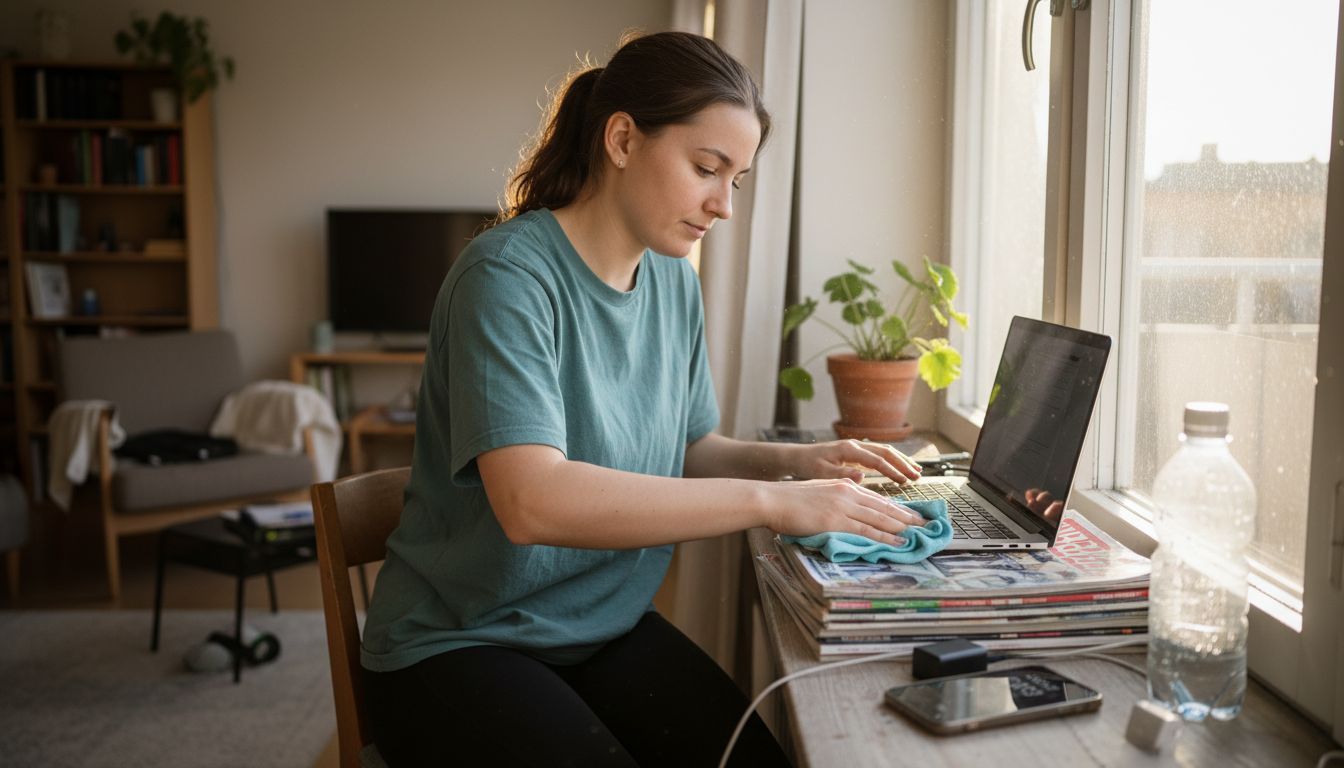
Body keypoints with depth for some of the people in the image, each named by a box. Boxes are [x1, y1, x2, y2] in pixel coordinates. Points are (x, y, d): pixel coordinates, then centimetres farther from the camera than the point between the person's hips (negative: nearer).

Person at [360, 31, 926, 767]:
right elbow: (533, 499, -31)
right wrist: (767, 500, -29)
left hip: (610, 626, 6)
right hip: (462, 645, -5)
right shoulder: (508, 274, -19)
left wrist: (794, 459, -4)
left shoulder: (674, 283, 4)